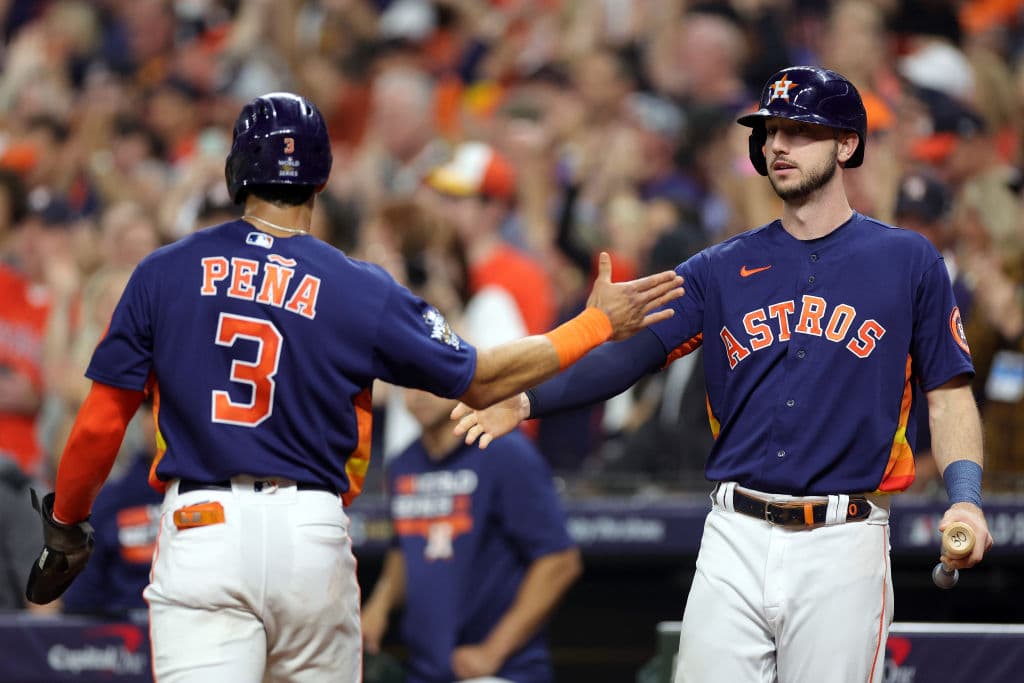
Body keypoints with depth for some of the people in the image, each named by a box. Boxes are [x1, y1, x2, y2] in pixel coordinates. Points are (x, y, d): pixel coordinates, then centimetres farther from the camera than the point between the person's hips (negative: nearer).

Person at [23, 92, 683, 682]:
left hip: (199, 523, -1)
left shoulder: (164, 274, 3)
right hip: (313, 534, 1)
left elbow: (100, 424, 4)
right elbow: (481, 379, 8)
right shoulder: (361, 290, 1)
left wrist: (65, 527, 19)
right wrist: (598, 323, 18)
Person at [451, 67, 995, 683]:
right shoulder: (723, 268, 10)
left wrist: (966, 498, -12)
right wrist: (525, 401, -15)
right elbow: (627, 354, 1)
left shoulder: (908, 261, 5)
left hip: (842, 545, -2)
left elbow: (949, 394, 5)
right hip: (736, 540, 2)